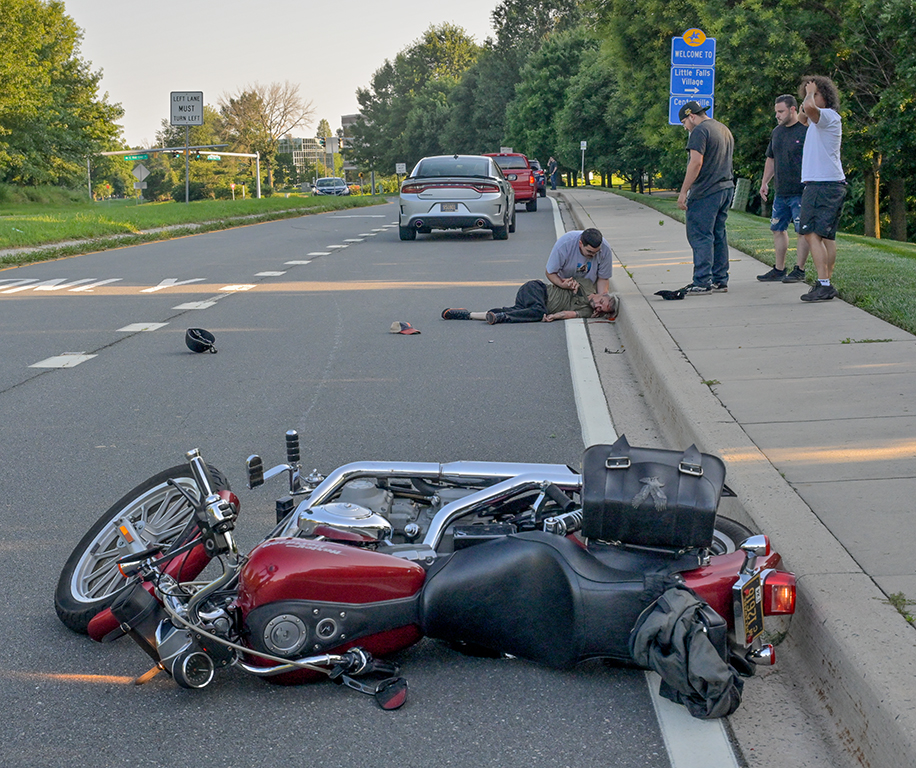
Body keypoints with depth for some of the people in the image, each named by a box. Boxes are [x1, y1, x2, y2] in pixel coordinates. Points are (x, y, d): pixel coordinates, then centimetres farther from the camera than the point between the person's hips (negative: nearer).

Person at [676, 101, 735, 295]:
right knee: (718, 235, 12)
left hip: (706, 192, -9)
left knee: (699, 235, -8)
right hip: (726, 188, 9)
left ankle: (702, 282, -12)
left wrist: (683, 191, -18)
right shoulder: (725, 130, 20)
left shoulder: (700, 131, -11)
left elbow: (696, 163, -20)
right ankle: (720, 280, 13)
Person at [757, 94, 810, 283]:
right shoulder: (777, 132, 15)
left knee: (802, 230, -5)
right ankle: (779, 270, 18)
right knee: (778, 229, 10)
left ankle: (799, 270, 0)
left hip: (801, 192, -8)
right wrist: (764, 182, 18)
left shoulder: (806, 130, -8)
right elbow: (771, 159, 25)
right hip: (781, 192, 8)